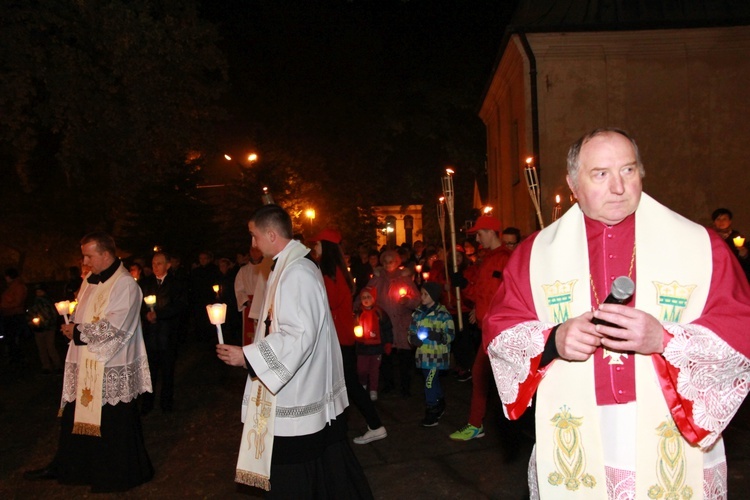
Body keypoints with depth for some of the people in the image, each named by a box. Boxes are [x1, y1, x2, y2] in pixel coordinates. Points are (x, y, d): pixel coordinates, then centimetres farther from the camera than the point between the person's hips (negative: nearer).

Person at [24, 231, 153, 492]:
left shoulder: (125, 285, -17)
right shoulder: (90, 280, 11)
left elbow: (113, 327, -22)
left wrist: (78, 332, -14)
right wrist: (72, 325, 2)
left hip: (112, 369, -8)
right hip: (84, 364, 8)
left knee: (113, 424, 4)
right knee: (77, 416, 18)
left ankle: (119, 475, 21)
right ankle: (65, 467, 35)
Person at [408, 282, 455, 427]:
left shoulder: (443, 313, -9)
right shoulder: (418, 313, 8)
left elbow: (450, 334, -9)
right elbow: (411, 331, 15)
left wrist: (438, 336, -26)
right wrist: (413, 339, -6)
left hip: (437, 354, -6)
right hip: (423, 353, 6)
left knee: (430, 382, -12)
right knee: (433, 381, 18)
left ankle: (433, 411, 1)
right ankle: (440, 405, 35)